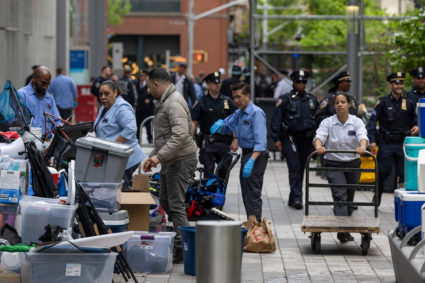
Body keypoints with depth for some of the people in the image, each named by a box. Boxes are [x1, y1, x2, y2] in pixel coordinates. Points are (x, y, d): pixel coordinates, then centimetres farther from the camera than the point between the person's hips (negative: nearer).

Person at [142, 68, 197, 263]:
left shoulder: (174, 103, -17)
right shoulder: (164, 102, 18)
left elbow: (180, 135, -30)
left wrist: (159, 156, -31)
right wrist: (152, 156, 22)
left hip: (180, 161, -11)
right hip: (170, 161, 11)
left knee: (176, 205, -9)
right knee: (165, 202, 16)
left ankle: (182, 250, -7)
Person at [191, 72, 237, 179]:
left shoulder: (227, 101, 9)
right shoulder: (201, 103, -1)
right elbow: (193, 123, -2)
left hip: (224, 142, 3)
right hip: (208, 142, -3)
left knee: (224, 171, 5)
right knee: (208, 171, -3)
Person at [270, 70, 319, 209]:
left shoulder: (312, 100, 11)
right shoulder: (285, 99, -1)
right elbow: (276, 120, -1)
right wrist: (276, 139, -8)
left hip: (306, 139, 4)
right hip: (290, 137, -4)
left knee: (301, 169, 8)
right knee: (294, 167, -15)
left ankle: (293, 199, 18)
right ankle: (297, 198, -19)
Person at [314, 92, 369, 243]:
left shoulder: (357, 122, -2)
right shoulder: (327, 123, -4)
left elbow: (363, 136, -21)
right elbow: (319, 136, -20)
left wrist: (362, 147, -44)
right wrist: (318, 147, -43)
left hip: (353, 164, 2)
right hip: (333, 164, -2)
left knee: (349, 198, 10)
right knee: (340, 195, -18)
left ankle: (346, 231, 25)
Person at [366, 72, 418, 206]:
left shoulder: (408, 103, 8)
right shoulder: (383, 102, -1)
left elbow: (414, 120, 20)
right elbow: (372, 121, -5)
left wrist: (416, 127, -4)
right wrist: (372, 141, -14)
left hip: (402, 143, 2)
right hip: (386, 144, -2)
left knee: (403, 173, 0)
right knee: (383, 172, 1)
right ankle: (377, 198, 19)